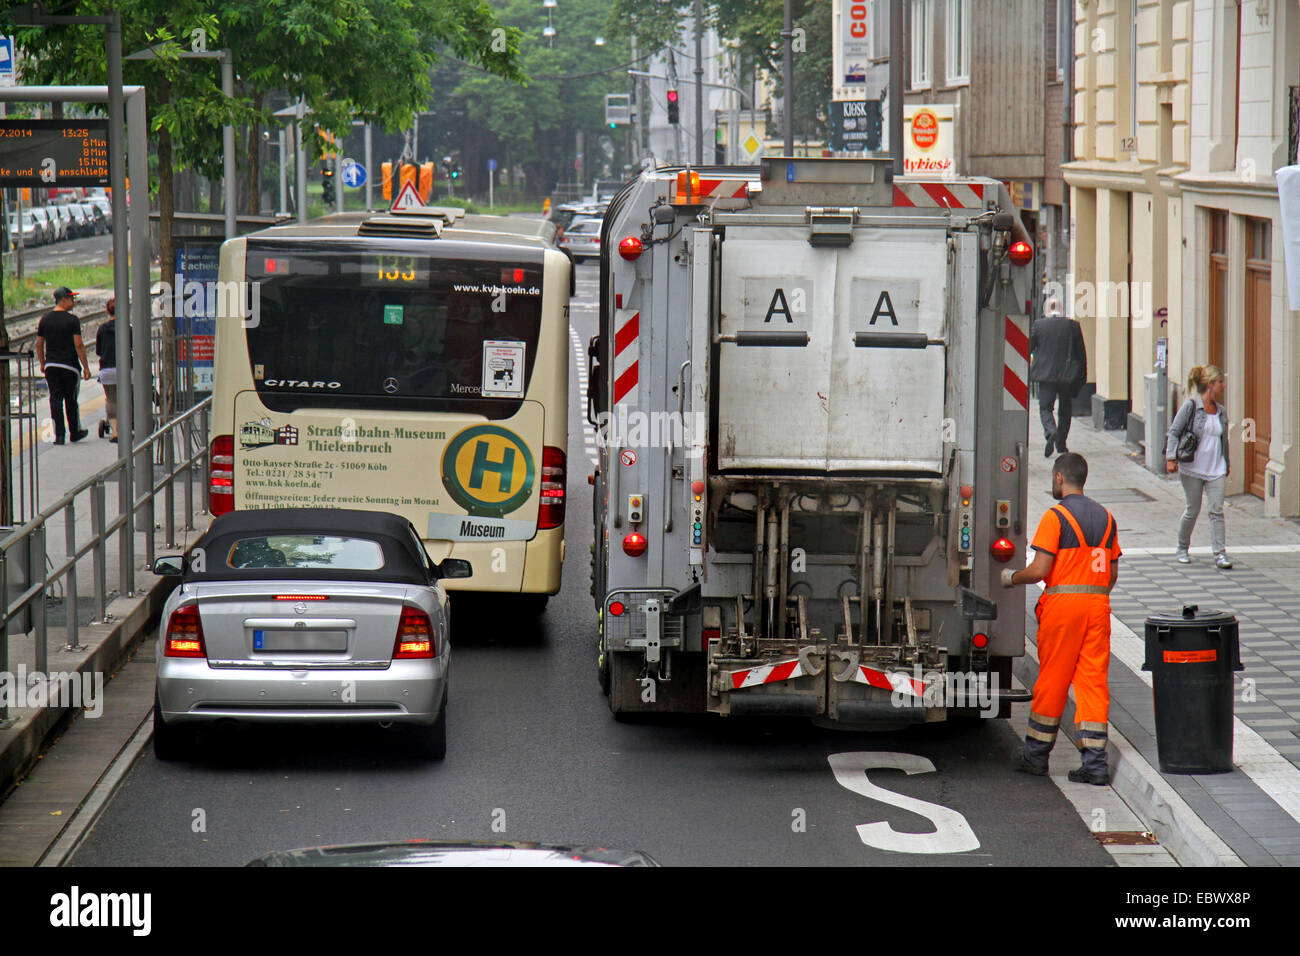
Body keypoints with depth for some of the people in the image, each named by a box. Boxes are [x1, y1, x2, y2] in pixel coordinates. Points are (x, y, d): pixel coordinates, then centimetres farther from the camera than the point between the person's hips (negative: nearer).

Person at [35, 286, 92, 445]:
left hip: (51, 366, 3)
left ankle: (59, 435, -3)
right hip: (69, 366, -3)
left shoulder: (45, 319, 5)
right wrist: (86, 367, -7)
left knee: (55, 399, 2)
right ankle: (75, 432, 21)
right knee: (71, 400, 9)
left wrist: (42, 363, 21)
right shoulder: (72, 320, -9)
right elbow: (79, 345, -12)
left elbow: (39, 344, 8)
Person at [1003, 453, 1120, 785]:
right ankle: (1095, 760, -2)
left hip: (1063, 602, -5)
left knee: (1051, 679, 5)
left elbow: (1039, 570, -14)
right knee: (1093, 680, 4)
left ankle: (1036, 752, 17)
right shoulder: (1105, 517, 12)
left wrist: (1010, 578, 4)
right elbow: (1113, 572, 15)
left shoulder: (1056, 516, -9)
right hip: (1098, 604, 5)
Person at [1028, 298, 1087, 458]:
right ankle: (1061, 443, 18)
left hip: (1046, 374, -2)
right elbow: (1081, 353, 3)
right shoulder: (1073, 325, -1)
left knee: (1045, 407, 2)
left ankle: (1051, 431, -26)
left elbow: (1028, 348, 0)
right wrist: (1082, 376, 11)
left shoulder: (1039, 325, -4)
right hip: (1067, 374, 2)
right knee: (1065, 409, 15)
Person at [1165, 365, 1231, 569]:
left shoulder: (1221, 412, 9)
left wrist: (1227, 464, 26)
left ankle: (1220, 554, -7)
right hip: (1193, 468, -4)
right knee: (1193, 511, 4)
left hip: (1216, 470, 4)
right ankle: (1182, 549, 24)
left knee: (1217, 510, -5)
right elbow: (1173, 432, -7)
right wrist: (1171, 458, -17)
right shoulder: (1190, 407, -7)